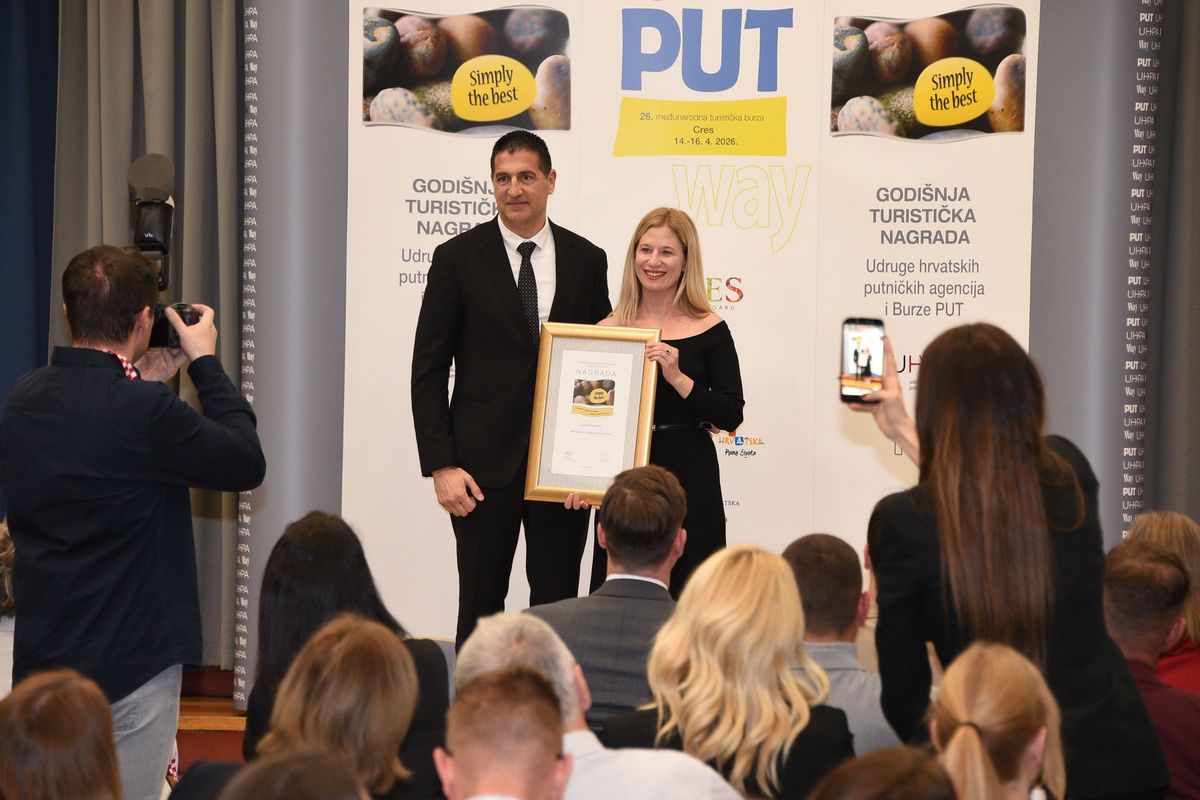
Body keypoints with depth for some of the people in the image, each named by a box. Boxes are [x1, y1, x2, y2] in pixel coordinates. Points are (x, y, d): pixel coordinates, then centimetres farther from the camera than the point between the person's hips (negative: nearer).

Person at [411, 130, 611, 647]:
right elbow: (428, 371, -1)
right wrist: (441, 466, -9)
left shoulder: (586, 260, 6)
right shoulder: (457, 259, -1)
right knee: (480, 605, 4)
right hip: (485, 463, -2)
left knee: (557, 604, 6)